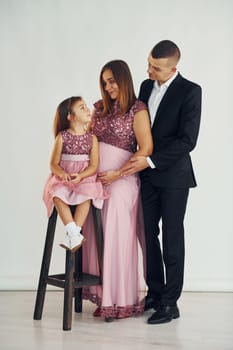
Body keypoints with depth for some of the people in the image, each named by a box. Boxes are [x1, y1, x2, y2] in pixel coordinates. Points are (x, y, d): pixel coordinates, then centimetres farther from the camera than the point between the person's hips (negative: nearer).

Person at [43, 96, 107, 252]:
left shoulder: (92, 138, 2)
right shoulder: (62, 137, 0)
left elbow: (94, 166, -3)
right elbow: (54, 164, -1)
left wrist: (80, 176, -21)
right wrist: (62, 173, -22)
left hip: (85, 177, 0)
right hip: (63, 178, 0)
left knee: (87, 196, -30)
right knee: (57, 195, -30)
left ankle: (72, 236, -28)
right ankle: (73, 233, -31)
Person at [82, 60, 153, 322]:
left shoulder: (137, 110, -4)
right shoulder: (99, 108, 13)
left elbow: (146, 150, -10)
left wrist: (117, 174, -12)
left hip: (121, 180, -5)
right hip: (95, 178, 6)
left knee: (116, 238, -3)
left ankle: (120, 300, 7)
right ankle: (101, 294, 14)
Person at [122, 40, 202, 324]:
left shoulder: (190, 91, -12)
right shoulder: (146, 86, 8)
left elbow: (187, 140, -17)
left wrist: (151, 160, -21)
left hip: (173, 175, -6)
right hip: (148, 174, 6)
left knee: (172, 238, 0)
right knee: (148, 234, 9)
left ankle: (170, 303, 9)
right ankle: (155, 292, 23)